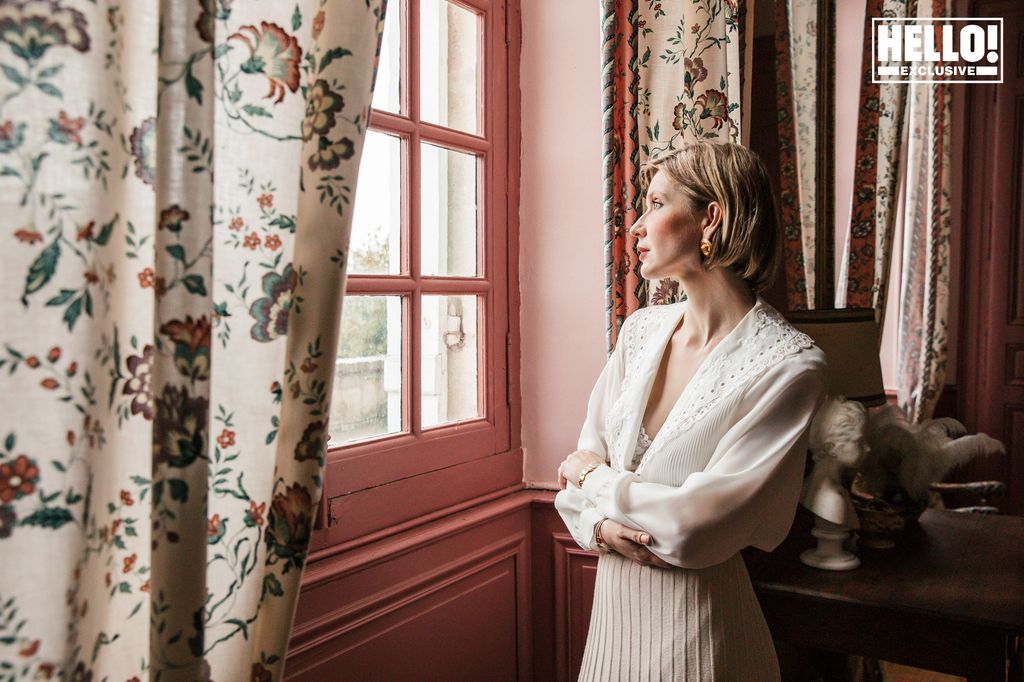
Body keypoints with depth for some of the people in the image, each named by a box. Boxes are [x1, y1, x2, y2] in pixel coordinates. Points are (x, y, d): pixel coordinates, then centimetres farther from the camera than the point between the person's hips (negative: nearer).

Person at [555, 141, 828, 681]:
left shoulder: (789, 367, -19)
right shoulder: (642, 329, 0)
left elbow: (696, 526, -22)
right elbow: (579, 467, 3)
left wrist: (596, 477, -10)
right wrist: (599, 525, -15)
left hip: (698, 629, -5)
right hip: (613, 605, 5)